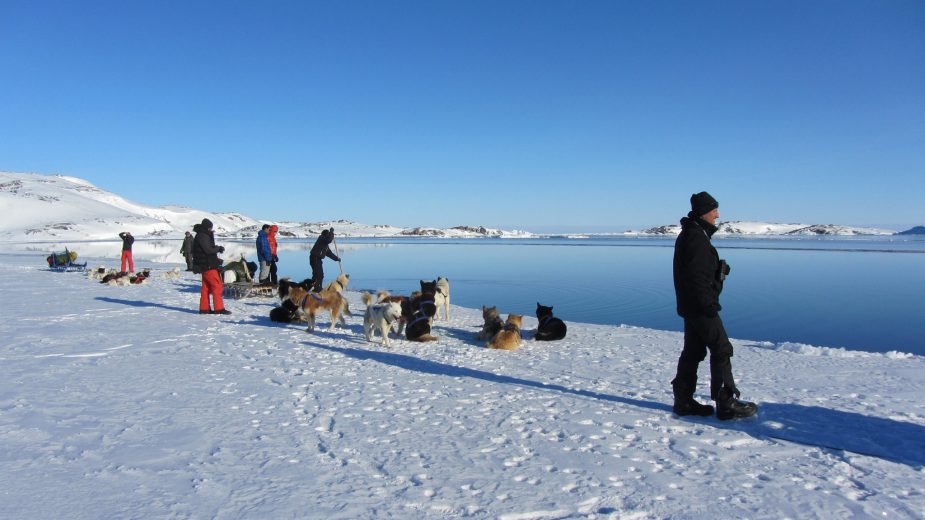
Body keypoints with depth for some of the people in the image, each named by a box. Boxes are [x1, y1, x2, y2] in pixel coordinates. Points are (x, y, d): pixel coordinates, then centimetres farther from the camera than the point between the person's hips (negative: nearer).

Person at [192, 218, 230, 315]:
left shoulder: (203, 236, 17)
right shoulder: (202, 236, -14)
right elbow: (208, 250, -21)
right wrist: (219, 248, -7)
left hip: (205, 266, 10)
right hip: (208, 265, -10)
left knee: (206, 287, 13)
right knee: (217, 286, -8)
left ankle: (204, 308, 16)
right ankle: (219, 308, -7)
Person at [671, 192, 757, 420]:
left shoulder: (690, 234, 16)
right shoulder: (696, 237, -17)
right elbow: (696, 276, -24)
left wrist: (719, 268, 11)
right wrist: (709, 305, -22)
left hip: (691, 307, 10)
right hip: (700, 307, -10)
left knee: (692, 352, 13)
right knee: (721, 350, -4)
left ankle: (684, 401, 18)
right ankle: (726, 404, 2)